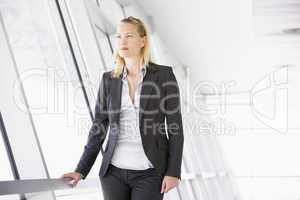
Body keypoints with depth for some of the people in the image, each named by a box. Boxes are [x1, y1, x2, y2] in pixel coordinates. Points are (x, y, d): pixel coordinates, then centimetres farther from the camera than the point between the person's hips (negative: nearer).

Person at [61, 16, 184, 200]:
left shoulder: (164, 75, -5)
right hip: (115, 171, 4)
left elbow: (175, 126, -5)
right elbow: (99, 129, 7)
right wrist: (81, 171, -1)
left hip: (149, 172, -3)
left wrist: (174, 172, -12)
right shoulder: (109, 80, 5)